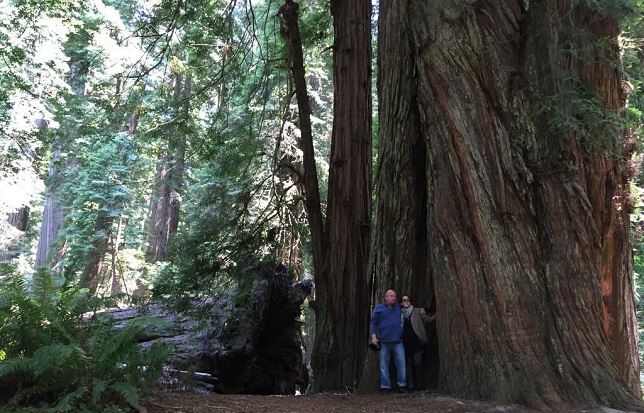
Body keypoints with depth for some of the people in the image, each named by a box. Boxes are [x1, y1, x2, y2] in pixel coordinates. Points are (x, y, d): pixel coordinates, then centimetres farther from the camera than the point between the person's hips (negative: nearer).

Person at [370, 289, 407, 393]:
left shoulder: (399, 308, 15)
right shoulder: (379, 308, 6)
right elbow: (373, 323, 3)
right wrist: (373, 336, -7)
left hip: (398, 341, 2)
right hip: (384, 342, -2)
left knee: (401, 363, -2)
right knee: (384, 365, 4)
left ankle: (402, 385, 10)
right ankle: (385, 386, 11)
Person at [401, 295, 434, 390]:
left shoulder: (417, 311, 5)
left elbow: (429, 319, 3)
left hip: (417, 342, -3)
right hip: (406, 343, 3)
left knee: (418, 363, -5)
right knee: (408, 363, 4)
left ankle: (419, 384, 3)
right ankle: (410, 384, 8)